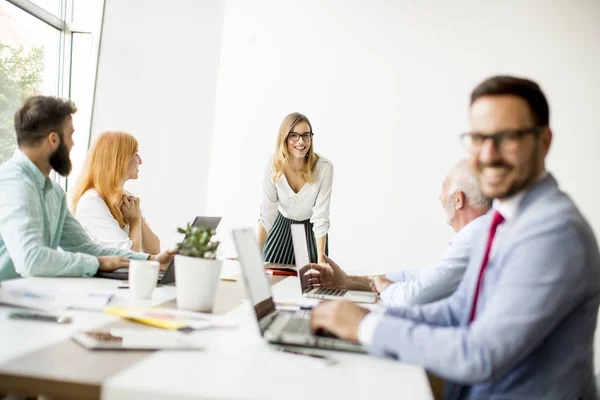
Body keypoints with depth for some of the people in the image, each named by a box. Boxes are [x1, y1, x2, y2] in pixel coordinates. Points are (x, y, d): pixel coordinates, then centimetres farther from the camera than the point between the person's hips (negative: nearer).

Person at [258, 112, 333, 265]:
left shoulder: (324, 167, -27)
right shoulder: (273, 166, -21)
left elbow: (321, 217, -25)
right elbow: (267, 215, -18)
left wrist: (321, 259, -30)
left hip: (311, 230, -1)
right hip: (282, 226, 2)